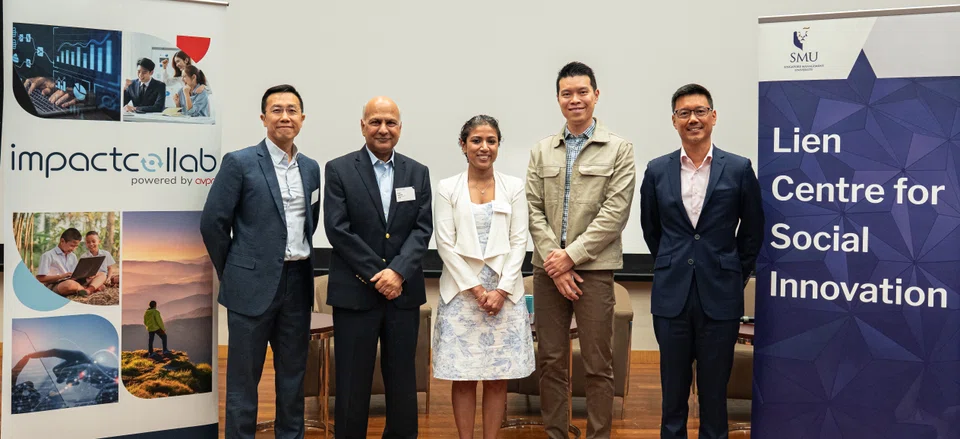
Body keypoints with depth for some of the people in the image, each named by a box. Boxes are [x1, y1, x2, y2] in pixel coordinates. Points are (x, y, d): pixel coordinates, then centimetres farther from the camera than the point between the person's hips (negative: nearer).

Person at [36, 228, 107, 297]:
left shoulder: (73, 256, 19)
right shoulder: (48, 255, -3)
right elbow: (40, 278, -8)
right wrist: (61, 276, -18)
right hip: (54, 286, -7)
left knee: (102, 275, -4)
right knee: (69, 284, -44)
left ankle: (88, 290, -35)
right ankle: (93, 288, -16)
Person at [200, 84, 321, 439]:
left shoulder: (310, 167, 9)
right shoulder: (239, 163, -7)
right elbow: (212, 223, -7)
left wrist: (302, 261, 14)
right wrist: (233, 273, -1)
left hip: (298, 283, 5)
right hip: (254, 284, -5)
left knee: (293, 375, 14)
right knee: (243, 378, 5)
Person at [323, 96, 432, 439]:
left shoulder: (418, 173, 9)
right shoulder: (339, 170, 0)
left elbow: (422, 229, 1)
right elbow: (337, 229, -8)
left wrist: (398, 272, -14)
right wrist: (377, 275, -12)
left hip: (404, 292, 3)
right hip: (355, 292, -2)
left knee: (403, 381, 10)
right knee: (353, 382, 5)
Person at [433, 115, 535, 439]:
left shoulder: (514, 187, 5)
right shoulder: (447, 188, 2)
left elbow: (518, 242, 1)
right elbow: (445, 245, -3)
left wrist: (501, 290, -9)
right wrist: (476, 289, -10)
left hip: (504, 292, 1)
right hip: (461, 291, -1)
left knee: (498, 376, 5)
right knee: (463, 376, 3)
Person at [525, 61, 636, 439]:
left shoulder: (618, 149, 2)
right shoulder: (542, 151, 11)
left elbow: (615, 213, -7)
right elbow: (534, 210, 5)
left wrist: (572, 255, -12)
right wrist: (553, 259, -7)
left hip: (594, 268, -3)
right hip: (548, 269, 3)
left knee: (598, 364, 2)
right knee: (551, 361, 8)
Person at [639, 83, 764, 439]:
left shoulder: (739, 169, -2)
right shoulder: (657, 170, 3)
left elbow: (752, 231, 8)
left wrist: (735, 274, 11)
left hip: (720, 296, -1)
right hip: (672, 295, 1)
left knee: (714, 388, 8)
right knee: (673, 387, 10)